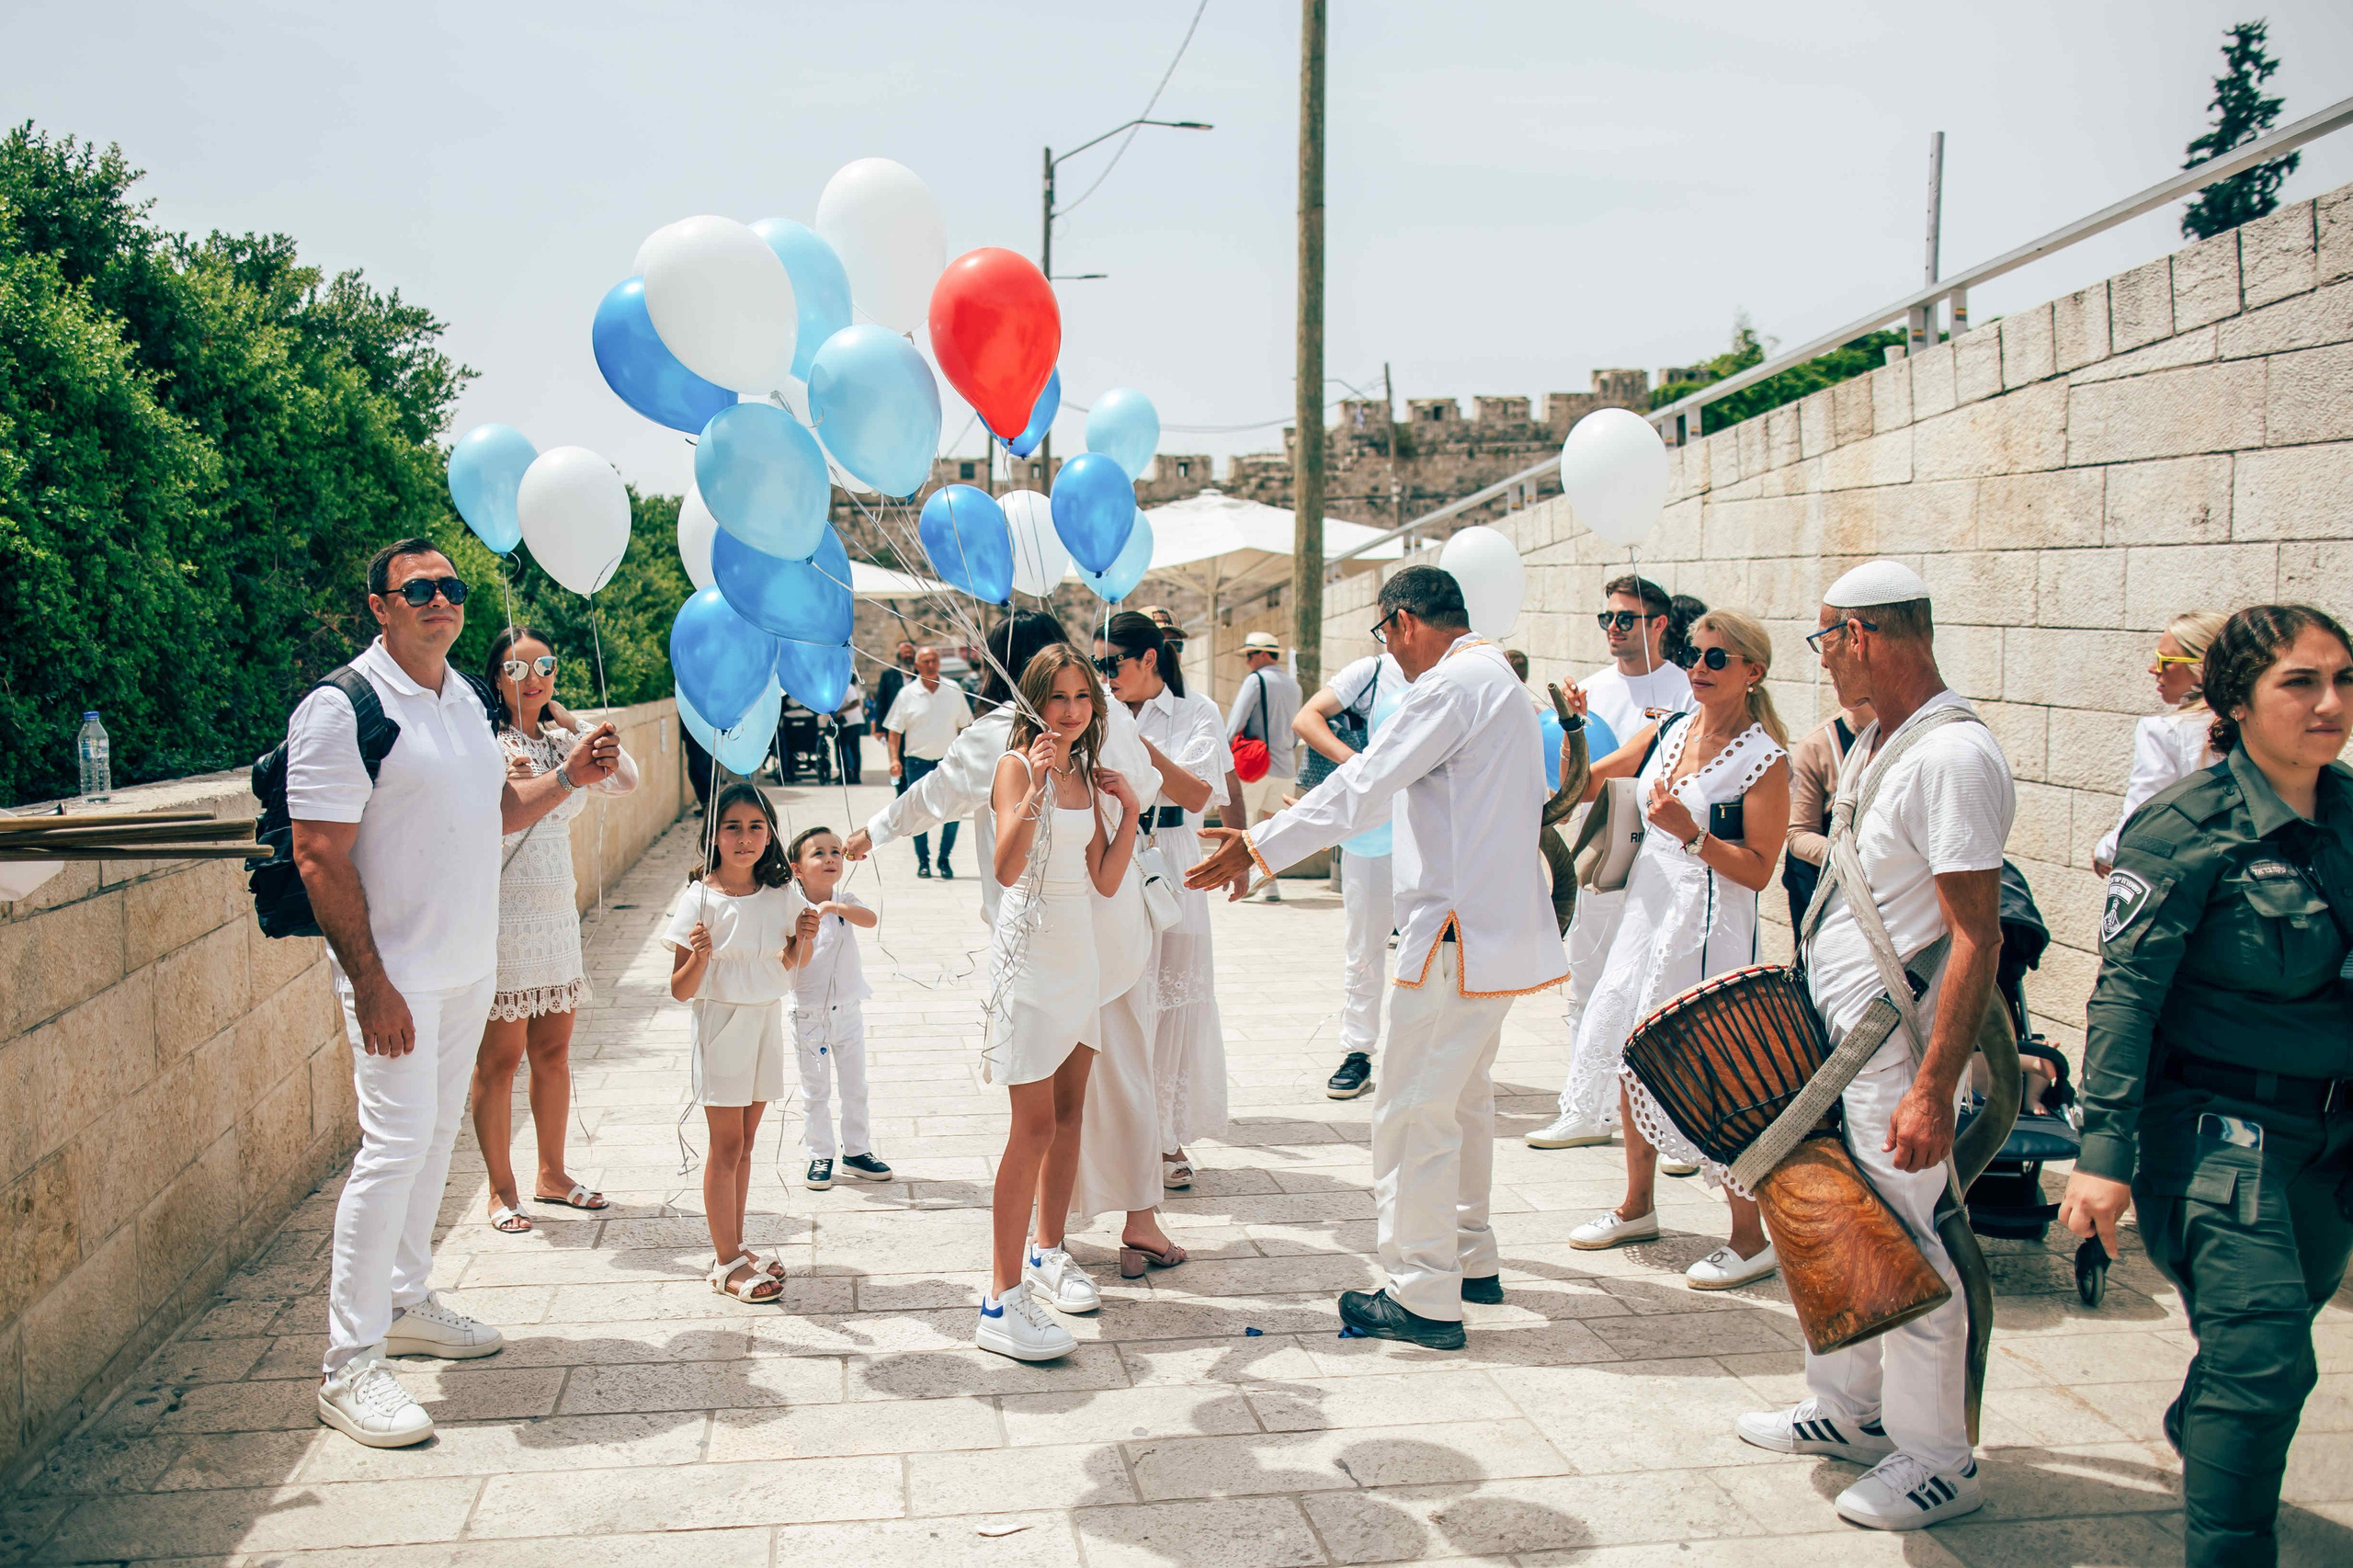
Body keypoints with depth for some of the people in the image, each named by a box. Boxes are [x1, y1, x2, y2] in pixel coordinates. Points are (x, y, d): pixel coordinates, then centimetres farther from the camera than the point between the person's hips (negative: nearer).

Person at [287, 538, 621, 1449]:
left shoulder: (466, 699, 11)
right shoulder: (341, 709, -14)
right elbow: (319, 858, -18)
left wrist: (568, 777, 3)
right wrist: (369, 982, -22)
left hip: (468, 963, 8)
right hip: (394, 970, -8)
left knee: (438, 1130, 14)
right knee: (397, 1140, -10)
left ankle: (405, 1304, 29)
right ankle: (348, 1365, -2)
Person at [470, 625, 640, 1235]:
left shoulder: (562, 740, 11)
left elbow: (626, 779, 5)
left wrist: (572, 724, 1)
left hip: (559, 911, 6)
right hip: (504, 909, -6)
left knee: (553, 1049, 13)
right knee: (500, 1056, 0)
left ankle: (552, 1174, 25)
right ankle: (502, 1189, 11)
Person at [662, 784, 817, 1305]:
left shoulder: (782, 894, 0)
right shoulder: (700, 898, -13)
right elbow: (681, 990, -12)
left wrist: (803, 937, -5)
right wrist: (699, 956, -31)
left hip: (768, 1022, 5)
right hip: (721, 1024, -4)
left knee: (744, 1142, 13)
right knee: (727, 1145, 0)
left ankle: (735, 1246, 24)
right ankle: (725, 1262, 10)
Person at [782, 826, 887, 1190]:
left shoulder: (845, 901, -4)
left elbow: (871, 919, -25)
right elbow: (799, 959, -16)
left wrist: (832, 906, -35)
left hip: (847, 1009, 3)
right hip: (808, 1013, -3)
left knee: (855, 1086, 12)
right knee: (815, 1092, 7)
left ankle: (857, 1151, 25)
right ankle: (819, 1157, 19)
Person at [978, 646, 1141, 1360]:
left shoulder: (1086, 774, 11)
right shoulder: (1018, 764, -10)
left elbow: (1106, 881, 7)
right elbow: (1007, 869, -24)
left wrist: (1130, 811, 0)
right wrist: (1034, 787, -31)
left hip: (1079, 953, 7)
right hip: (1030, 951, -7)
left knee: (1069, 1113, 14)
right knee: (1034, 1125, -10)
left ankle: (1046, 1254, 30)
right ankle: (1002, 1304, -7)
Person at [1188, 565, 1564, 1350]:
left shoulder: (1452, 684, -15)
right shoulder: (1497, 680, 17)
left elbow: (1363, 789, -18)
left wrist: (1261, 845, -12)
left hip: (1457, 930, -11)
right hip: (1497, 925, 11)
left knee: (1415, 1111, -4)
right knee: (1464, 1097, 21)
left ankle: (1423, 1298, 2)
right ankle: (1471, 1259, 33)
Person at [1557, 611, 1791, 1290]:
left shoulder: (1765, 759, -12)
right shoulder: (1669, 730, 7)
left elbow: (1758, 870, -14)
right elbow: (1586, 782, 18)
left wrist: (1692, 833, -25)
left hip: (1710, 924, -7)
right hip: (1648, 905, 7)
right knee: (1632, 1058, 14)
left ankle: (1751, 1237, 11)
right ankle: (1638, 1206, 32)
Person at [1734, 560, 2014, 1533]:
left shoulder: (1952, 758, -19)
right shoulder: (1874, 746, 11)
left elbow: (1977, 939, -22)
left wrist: (1934, 1090, -25)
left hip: (1897, 1052, -9)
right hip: (1832, 1041, 9)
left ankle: (1935, 1462, 17)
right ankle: (1846, 1410, 34)